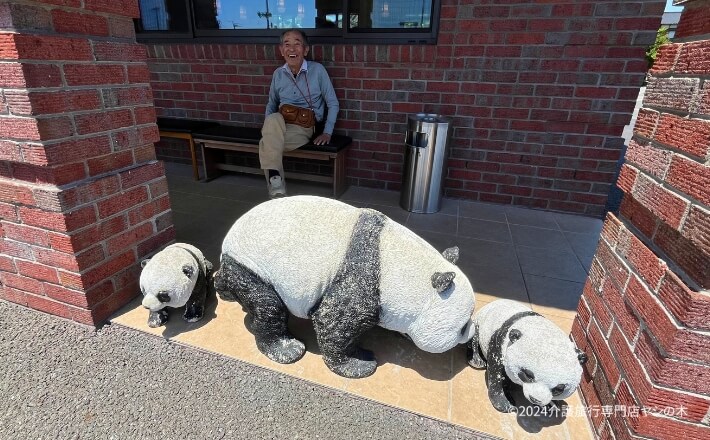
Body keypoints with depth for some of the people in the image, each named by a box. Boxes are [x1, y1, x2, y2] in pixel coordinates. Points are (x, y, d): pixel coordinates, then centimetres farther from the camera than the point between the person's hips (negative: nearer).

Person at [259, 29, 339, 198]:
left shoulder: (317, 70, -4)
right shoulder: (278, 74, 8)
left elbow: (333, 104, 0)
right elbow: (271, 104, 19)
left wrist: (327, 132, -8)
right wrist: (268, 128, 2)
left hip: (304, 128, -3)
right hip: (281, 125, 4)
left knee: (266, 144, -32)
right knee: (273, 120, -36)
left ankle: (274, 178, -16)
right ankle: (275, 178, -34)